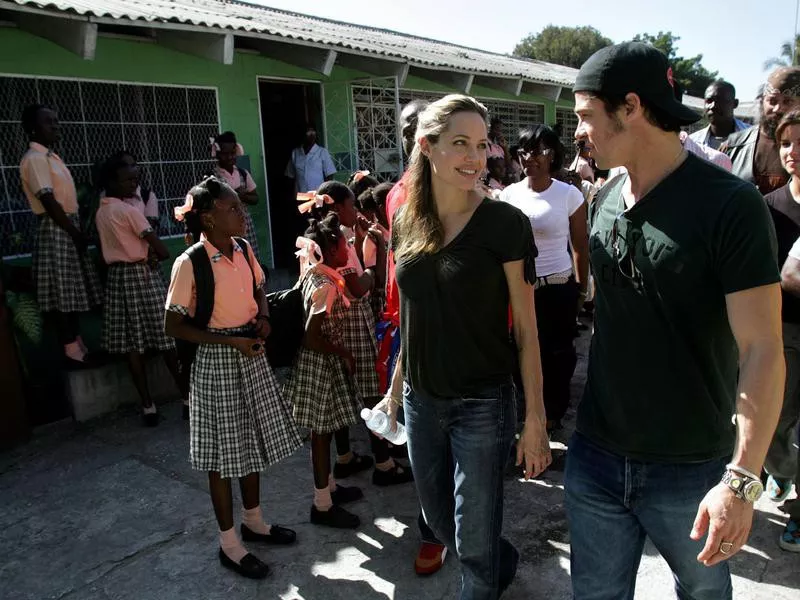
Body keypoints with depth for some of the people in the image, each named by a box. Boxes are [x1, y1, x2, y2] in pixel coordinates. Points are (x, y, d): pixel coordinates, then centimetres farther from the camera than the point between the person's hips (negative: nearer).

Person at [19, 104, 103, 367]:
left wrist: (77, 231, 11)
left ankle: (79, 347, 19)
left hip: (68, 228, 10)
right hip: (55, 231, -10)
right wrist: (76, 233, -16)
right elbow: (49, 202, -19)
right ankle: (72, 353, 0)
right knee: (62, 296, -5)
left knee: (73, 293, 12)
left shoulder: (51, 157, 18)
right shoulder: (35, 158, -12)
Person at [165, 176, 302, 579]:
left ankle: (253, 521, 39)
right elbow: (174, 327, -15)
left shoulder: (244, 249, 1)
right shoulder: (190, 263, -18)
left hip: (251, 355, 7)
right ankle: (229, 543, 25)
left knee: (253, 439, 18)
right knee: (224, 451, 6)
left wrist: (263, 316, -4)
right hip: (217, 361, -7)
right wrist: (231, 341, -21)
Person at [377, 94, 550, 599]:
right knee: (440, 520, 23)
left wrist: (536, 419, -12)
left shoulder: (504, 222, -13)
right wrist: (395, 389, 15)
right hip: (422, 401, 6)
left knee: (474, 542, 8)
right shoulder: (406, 222, 1)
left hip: (483, 403, -5)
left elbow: (526, 330, -11)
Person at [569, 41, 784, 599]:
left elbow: (763, 350, -18)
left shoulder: (730, 204, -16)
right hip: (596, 456, 5)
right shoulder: (605, 201, 2)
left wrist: (741, 480, -23)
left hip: (691, 470, -4)